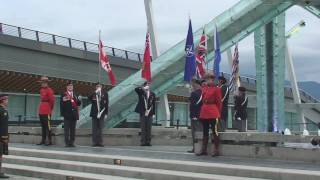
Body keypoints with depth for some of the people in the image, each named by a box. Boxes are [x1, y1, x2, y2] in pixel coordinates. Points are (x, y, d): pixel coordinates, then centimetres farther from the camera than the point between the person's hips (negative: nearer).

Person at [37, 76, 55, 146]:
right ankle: (43, 140, 19)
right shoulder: (41, 90, 15)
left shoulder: (49, 90, -11)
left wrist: (50, 109, -2)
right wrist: (40, 110, 18)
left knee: (48, 126, -6)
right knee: (43, 126, 12)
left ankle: (50, 141, -2)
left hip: (47, 112, -8)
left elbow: (52, 101, -12)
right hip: (41, 112, 8)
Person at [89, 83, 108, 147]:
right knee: (94, 128, 3)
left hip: (101, 112, -1)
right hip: (94, 113, 1)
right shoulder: (93, 93, 6)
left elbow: (107, 103, 3)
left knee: (100, 128, 1)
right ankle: (94, 142, 7)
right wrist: (95, 92, -18)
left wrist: (106, 113, -2)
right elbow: (89, 98, -12)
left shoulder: (105, 93, 4)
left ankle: (100, 142, 5)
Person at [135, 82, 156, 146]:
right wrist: (143, 88, -21)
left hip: (149, 113, 1)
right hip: (143, 113, -1)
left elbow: (154, 104, 8)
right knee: (143, 128, -1)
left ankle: (148, 142, 4)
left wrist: (153, 113, 3)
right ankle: (143, 142, 0)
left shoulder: (152, 94, 8)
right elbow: (136, 89, -15)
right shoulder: (141, 92, 5)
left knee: (149, 128, 2)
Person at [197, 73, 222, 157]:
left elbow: (219, 102, -3)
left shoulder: (216, 89, -3)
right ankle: (203, 150, 14)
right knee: (205, 132, 10)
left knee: (215, 131, -3)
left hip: (213, 113, -6)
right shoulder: (203, 89, 13)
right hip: (204, 113, 6)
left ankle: (216, 150, 1)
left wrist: (218, 114, -5)